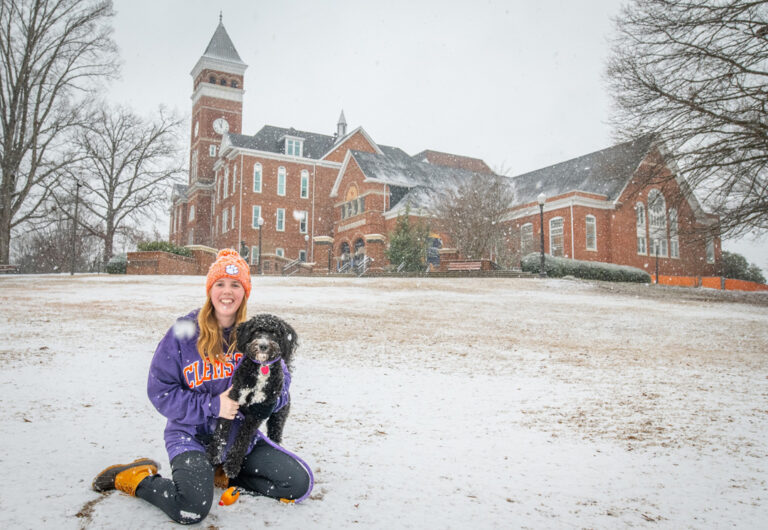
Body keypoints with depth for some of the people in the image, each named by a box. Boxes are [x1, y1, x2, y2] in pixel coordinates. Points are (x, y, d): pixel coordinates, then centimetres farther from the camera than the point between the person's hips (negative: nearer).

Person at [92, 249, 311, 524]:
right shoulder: (184, 332, -11)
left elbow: (282, 385, -1)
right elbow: (160, 391, -10)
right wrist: (212, 405, -20)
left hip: (241, 436, 4)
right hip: (192, 435, -4)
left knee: (299, 483, -6)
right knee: (192, 508, -30)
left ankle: (224, 472, 13)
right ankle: (137, 478, 1)